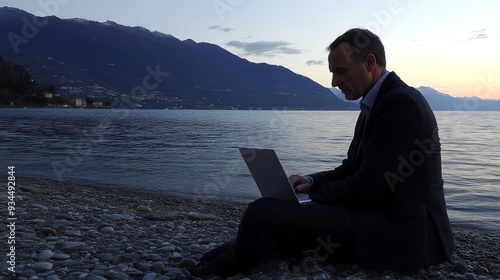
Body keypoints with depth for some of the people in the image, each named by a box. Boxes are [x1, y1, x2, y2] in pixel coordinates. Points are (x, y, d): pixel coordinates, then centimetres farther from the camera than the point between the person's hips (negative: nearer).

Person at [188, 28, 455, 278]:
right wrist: (312, 182, -1)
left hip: (400, 230, -10)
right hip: (383, 213, 10)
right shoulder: (377, 102, 14)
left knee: (264, 212, -17)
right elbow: (352, 169, 17)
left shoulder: (401, 103, -18)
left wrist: (315, 193, -4)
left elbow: (365, 189, -21)